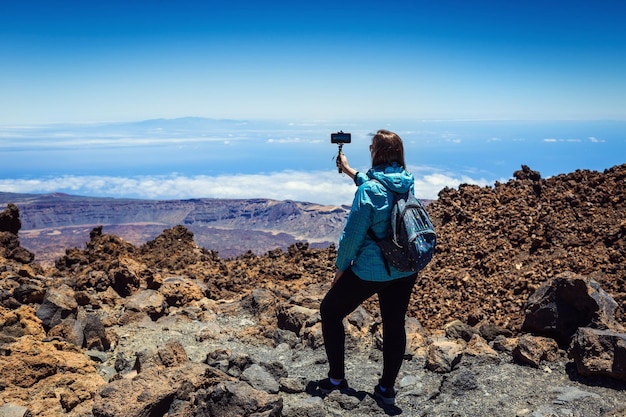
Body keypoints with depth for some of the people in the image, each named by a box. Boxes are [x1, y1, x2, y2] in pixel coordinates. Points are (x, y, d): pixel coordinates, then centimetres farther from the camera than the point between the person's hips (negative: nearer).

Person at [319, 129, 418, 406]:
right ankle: (387, 388, 29)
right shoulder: (407, 182, 1)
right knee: (395, 326, 16)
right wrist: (348, 170, 32)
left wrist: (340, 268, -3)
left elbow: (352, 234, -17)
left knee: (330, 311, 14)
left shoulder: (369, 189, -20)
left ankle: (336, 378, 21)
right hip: (405, 271, 6)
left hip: (370, 271, -6)